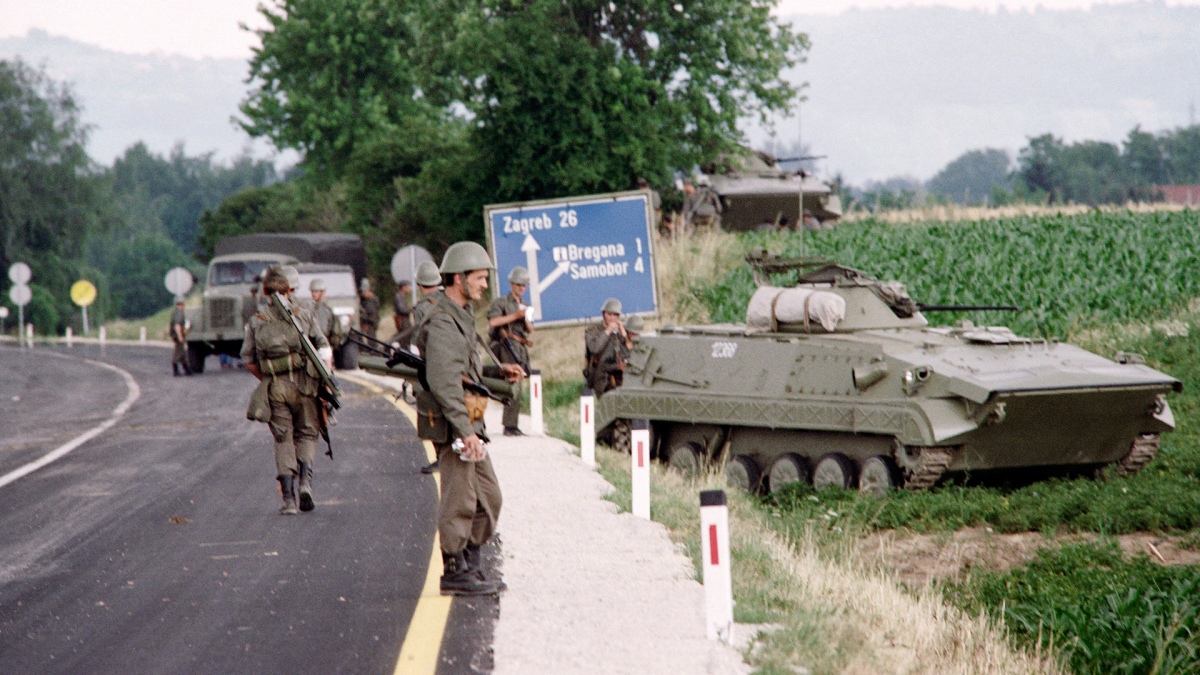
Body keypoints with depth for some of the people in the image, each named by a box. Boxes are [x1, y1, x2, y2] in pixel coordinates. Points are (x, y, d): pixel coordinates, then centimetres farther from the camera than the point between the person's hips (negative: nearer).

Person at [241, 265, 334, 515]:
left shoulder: (256, 320, 8)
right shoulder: (304, 315, 4)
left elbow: (248, 361, 9)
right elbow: (324, 350, -2)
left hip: (275, 388, 1)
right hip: (305, 384, -1)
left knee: (283, 440, 8)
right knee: (307, 434, 14)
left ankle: (288, 498, -1)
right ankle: (305, 481, -9)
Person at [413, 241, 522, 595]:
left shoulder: (462, 316, 16)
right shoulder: (442, 323, -17)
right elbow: (443, 382, -25)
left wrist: (499, 371, 11)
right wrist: (464, 431, -28)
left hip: (469, 423, 10)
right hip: (452, 423, -10)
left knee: (488, 498, 12)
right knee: (459, 500, -4)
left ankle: (470, 565, 19)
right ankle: (455, 572, 3)